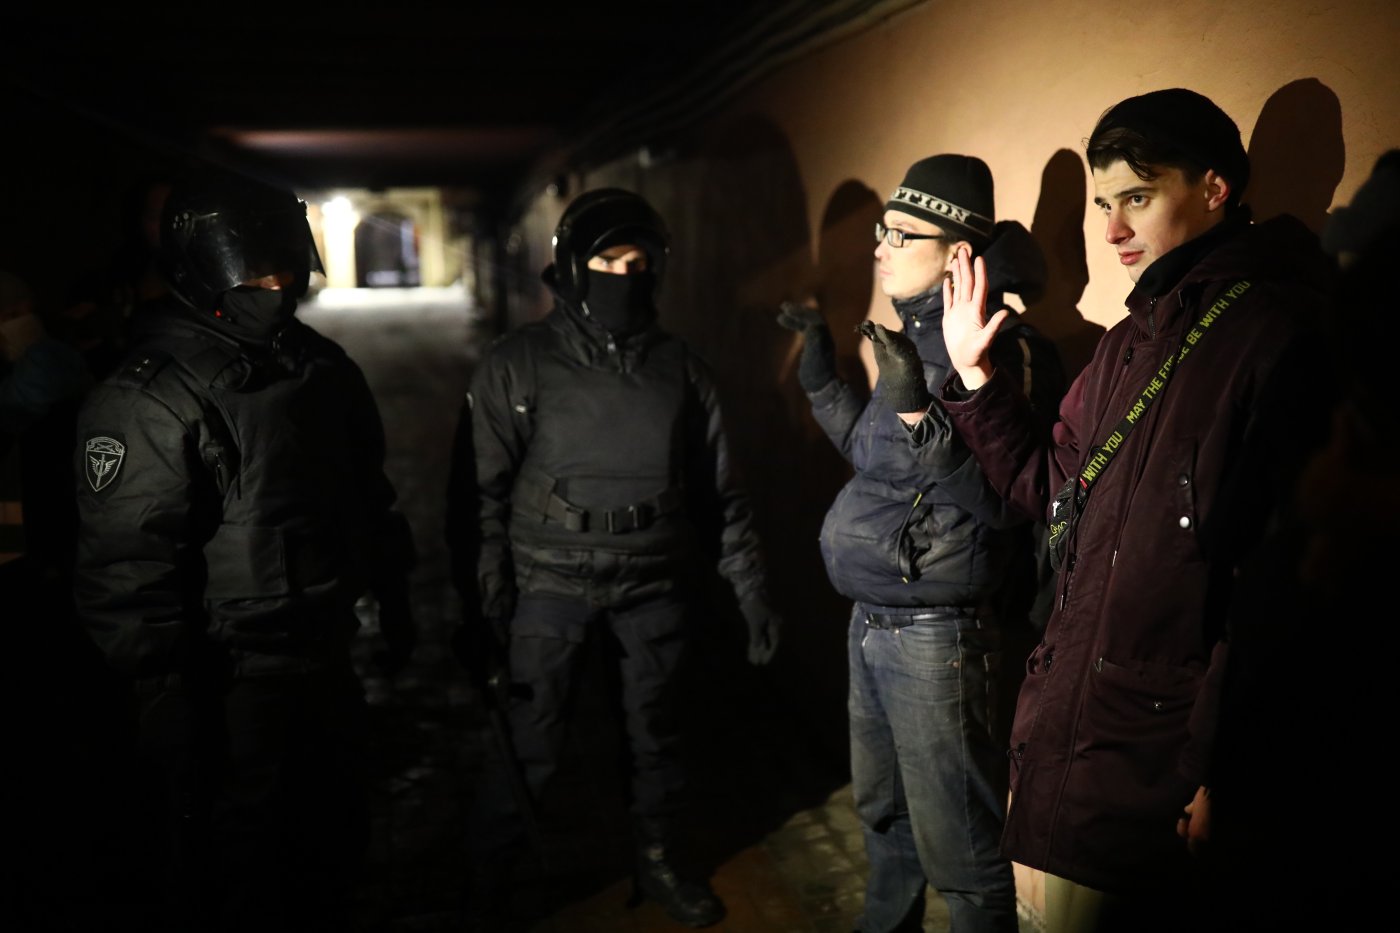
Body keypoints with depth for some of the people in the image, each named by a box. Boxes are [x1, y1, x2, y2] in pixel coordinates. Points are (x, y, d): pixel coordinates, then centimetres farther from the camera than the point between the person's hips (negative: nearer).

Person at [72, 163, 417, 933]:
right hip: (232, 687, -7)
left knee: (334, 841, 23)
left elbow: (369, 493, 17)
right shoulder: (148, 400, -18)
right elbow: (128, 571, -19)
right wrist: (168, 705, -19)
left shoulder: (320, 365, 6)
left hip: (331, 661, 7)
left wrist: (391, 594, 18)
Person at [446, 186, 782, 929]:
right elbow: (479, 491, -4)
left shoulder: (678, 366, 5)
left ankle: (661, 865, 40)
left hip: (653, 588, 3)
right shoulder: (519, 363, -4)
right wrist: (482, 604, -9)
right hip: (549, 585, -3)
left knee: (656, 736, 16)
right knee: (529, 750, 1)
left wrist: (752, 589, 6)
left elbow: (721, 491, 8)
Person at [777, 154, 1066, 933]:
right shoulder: (918, 335, 11)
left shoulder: (999, 349, -18)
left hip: (937, 634, -10)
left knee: (959, 847, 2)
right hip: (874, 623, 10)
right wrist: (824, 376, 17)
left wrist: (921, 412, -37)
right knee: (884, 811, 27)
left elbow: (1000, 501, -26)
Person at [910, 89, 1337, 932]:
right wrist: (975, 376, 10)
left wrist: (1219, 768, -21)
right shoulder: (1132, 341, 13)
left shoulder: (1279, 333, -15)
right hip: (1070, 729, 8)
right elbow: (1054, 488, 18)